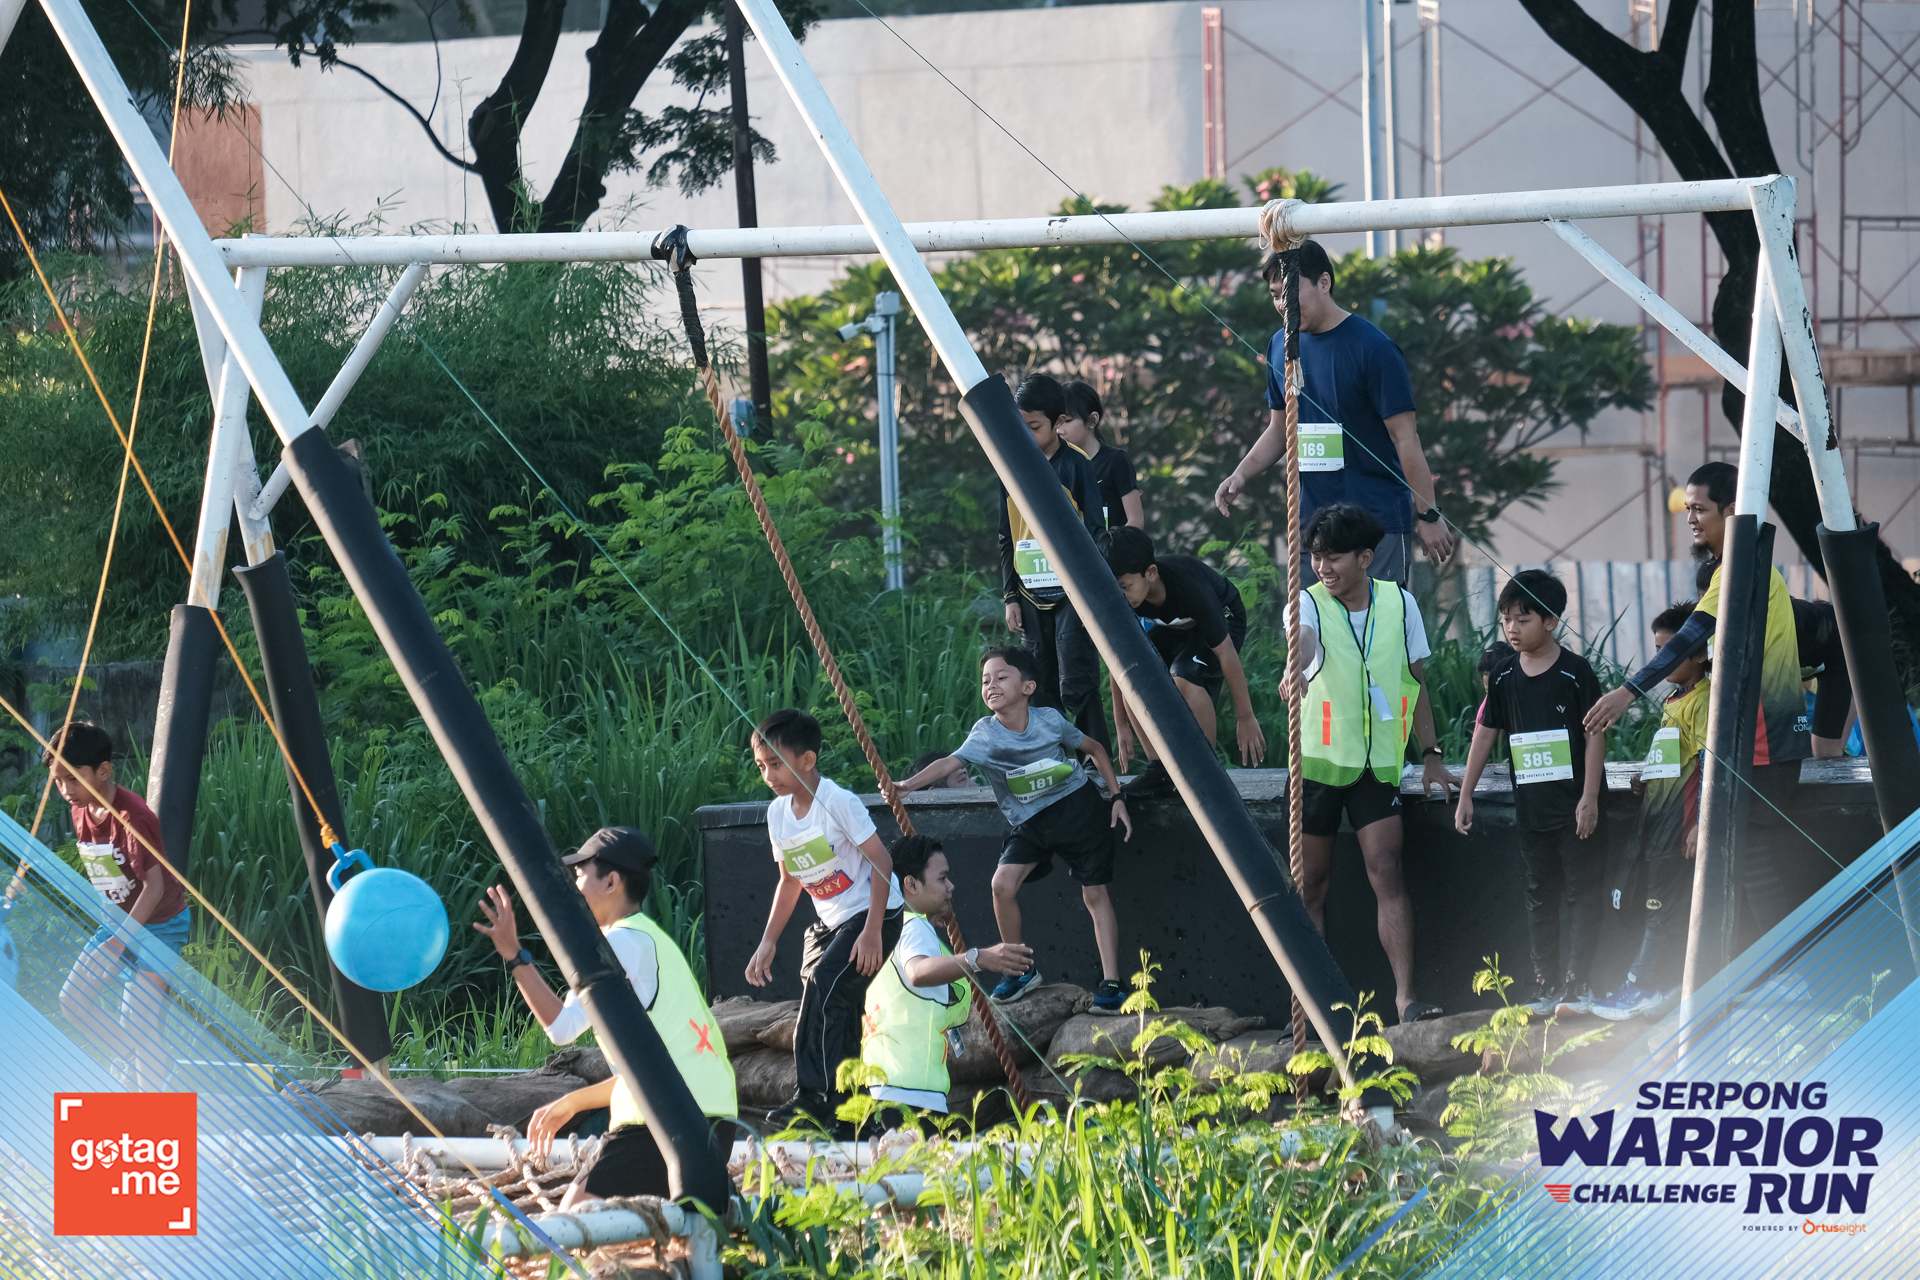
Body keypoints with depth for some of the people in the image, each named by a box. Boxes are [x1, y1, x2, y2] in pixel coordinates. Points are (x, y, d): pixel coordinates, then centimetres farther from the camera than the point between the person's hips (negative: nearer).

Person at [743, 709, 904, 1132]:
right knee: (832, 1004, 1)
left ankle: (816, 1097, -22)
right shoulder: (778, 814, 4)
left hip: (873, 912, -8)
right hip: (829, 922, 8)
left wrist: (872, 931, -23)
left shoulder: (838, 802, -19)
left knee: (825, 985, -23)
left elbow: (881, 860, -18)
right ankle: (845, 1109, 4)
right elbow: (790, 880, 17)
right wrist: (768, 942, 13)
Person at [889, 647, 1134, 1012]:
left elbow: (1095, 749, 6)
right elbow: (949, 763, -32)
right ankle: (1019, 971, -1)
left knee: (1095, 893, -4)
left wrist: (1117, 797, 3)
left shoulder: (1050, 721, -12)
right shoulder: (985, 733, -15)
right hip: (1029, 823, 1)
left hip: (1077, 807, -1)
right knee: (1003, 883, -18)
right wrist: (905, 785, -48)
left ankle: (1111, 982, -1)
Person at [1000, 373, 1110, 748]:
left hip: (1071, 594, -5)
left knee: (1076, 688, -10)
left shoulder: (1075, 465, -5)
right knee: (1042, 694, 7)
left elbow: (1095, 531, -5)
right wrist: (1010, 597, 12)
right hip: (1032, 597, 5)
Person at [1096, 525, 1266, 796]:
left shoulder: (1189, 588, -40)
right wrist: (1121, 725, -7)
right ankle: (1160, 771, -7)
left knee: (1184, 676, -35)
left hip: (1222, 620, -5)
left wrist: (1245, 719, -21)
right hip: (1172, 629, 5)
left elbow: (1226, 653, -29)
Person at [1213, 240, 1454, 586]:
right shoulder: (1281, 346, 10)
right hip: (1312, 526, 6)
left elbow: (1405, 437, -9)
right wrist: (1241, 475, 4)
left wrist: (1427, 516, -10)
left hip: (1378, 524, -6)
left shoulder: (1372, 348, -10)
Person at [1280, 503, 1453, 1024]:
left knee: (1387, 873, -10)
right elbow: (1304, 639, -31)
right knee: (1311, 881, 5)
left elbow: (1416, 682, 11)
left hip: (1378, 763, 1)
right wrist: (1296, 669, -53)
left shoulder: (1400, 604, 2)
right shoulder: (1308, 604, -6)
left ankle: (1406, 997, -14)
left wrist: (1430, 754, 9)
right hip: (1317, 760, -1)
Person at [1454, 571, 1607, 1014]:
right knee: (1540, 897, 9)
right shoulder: (1504, 677, 5)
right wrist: (1465, 795, 8)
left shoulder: (1574, 672, -8)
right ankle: (1545, 986, 13)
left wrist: (1589, 798, -13)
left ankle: (1577, 985, -2)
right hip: (1531, 807, 5)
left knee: (1582, 894, -3)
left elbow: (1595, 735, -8)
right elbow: (1484, 733, 10)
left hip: (1574, 806, -5)